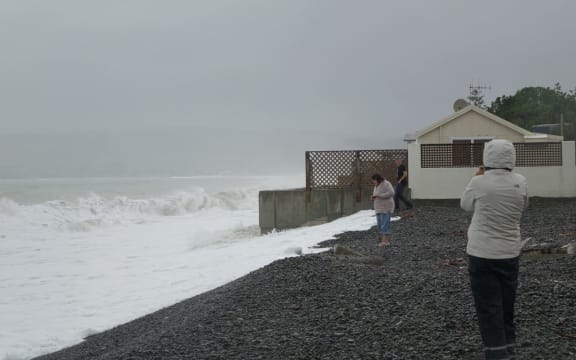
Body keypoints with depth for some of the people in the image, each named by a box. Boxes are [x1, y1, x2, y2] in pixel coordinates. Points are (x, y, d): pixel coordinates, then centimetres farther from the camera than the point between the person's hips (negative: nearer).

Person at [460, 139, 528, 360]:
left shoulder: (479, 183, -14)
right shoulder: (521, 182, -5)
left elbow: (466, 205, 3)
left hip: (482, 254, -4)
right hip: (510, 253, 4)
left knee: (489, 308, 2)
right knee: (507, 306, 18)